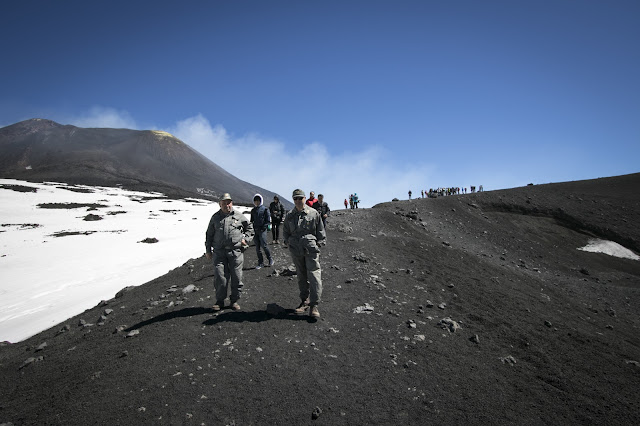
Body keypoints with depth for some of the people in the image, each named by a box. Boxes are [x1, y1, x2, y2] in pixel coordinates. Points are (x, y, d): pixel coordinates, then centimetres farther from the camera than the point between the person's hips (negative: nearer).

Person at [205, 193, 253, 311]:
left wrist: (245, 238, 5)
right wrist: (208, 250, 14)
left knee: (236, 277, 3)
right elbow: (209, 234, 17)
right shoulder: (215, 217, 10)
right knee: (219, 275, -6)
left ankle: (235, 300, 18)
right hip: (219, 251, 0)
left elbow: (250, 227, 20)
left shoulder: (239, 216, 7)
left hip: (236, 251, 0)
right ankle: (219, 301, 10)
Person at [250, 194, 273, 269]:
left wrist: (264, 227, -13)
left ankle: (270, 259, 13)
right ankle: (260, 263, 12)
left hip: (262, 230, -5)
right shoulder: (253, 210, 14)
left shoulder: (265, 209, 0)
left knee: (264, 245, -9)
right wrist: (252, 229, 9)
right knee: (257, 247, 5)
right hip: (255, 231, 5)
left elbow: (268, 220, -1)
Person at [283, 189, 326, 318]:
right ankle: (304, 301, 24)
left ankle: (314, 305, -4)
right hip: (296, 250, 3)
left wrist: (319, 244, -1)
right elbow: (285, 232, 19)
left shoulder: (314, 213, 0)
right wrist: (289, 242, 5)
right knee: (301, 277, 12)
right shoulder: (289, 215, 8)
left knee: (314, 276, -9)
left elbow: (321, 231, 6)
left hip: (311, 249, -3)